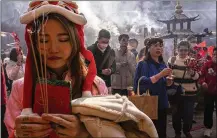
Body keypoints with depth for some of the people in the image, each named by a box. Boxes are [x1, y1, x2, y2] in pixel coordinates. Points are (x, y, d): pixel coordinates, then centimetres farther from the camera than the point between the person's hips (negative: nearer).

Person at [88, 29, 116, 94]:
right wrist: (101, 72, -17)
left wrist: (110, 71, -13)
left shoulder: (111, 51, 7)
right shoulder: (90, 50, -6)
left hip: (107, 84, 4)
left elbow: (114, 67, 11)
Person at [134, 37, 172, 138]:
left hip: (162, 104, 6)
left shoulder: (162, 65, 11)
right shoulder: (143, 64, -8)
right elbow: (142, 83, -22)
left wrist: (168, 82, -2)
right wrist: (160, 75, -25)